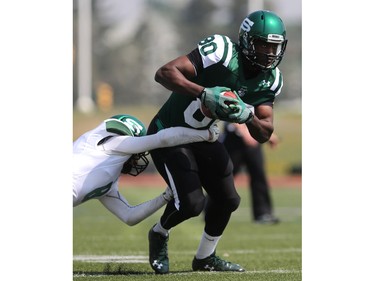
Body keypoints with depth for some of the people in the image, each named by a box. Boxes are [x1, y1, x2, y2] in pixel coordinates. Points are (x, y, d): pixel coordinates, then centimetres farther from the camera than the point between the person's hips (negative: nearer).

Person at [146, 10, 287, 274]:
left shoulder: (269, 80, -7)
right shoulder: (222, 52, -29)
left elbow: (264, 134, -7)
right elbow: (164, 73, -36)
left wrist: (248, 115, -28)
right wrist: (204, 92, -48)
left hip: (202, 136, 8)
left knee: (227, 200, 10)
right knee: (191, 202, -17)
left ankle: (205, 257, 33)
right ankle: (159, 234, 16)